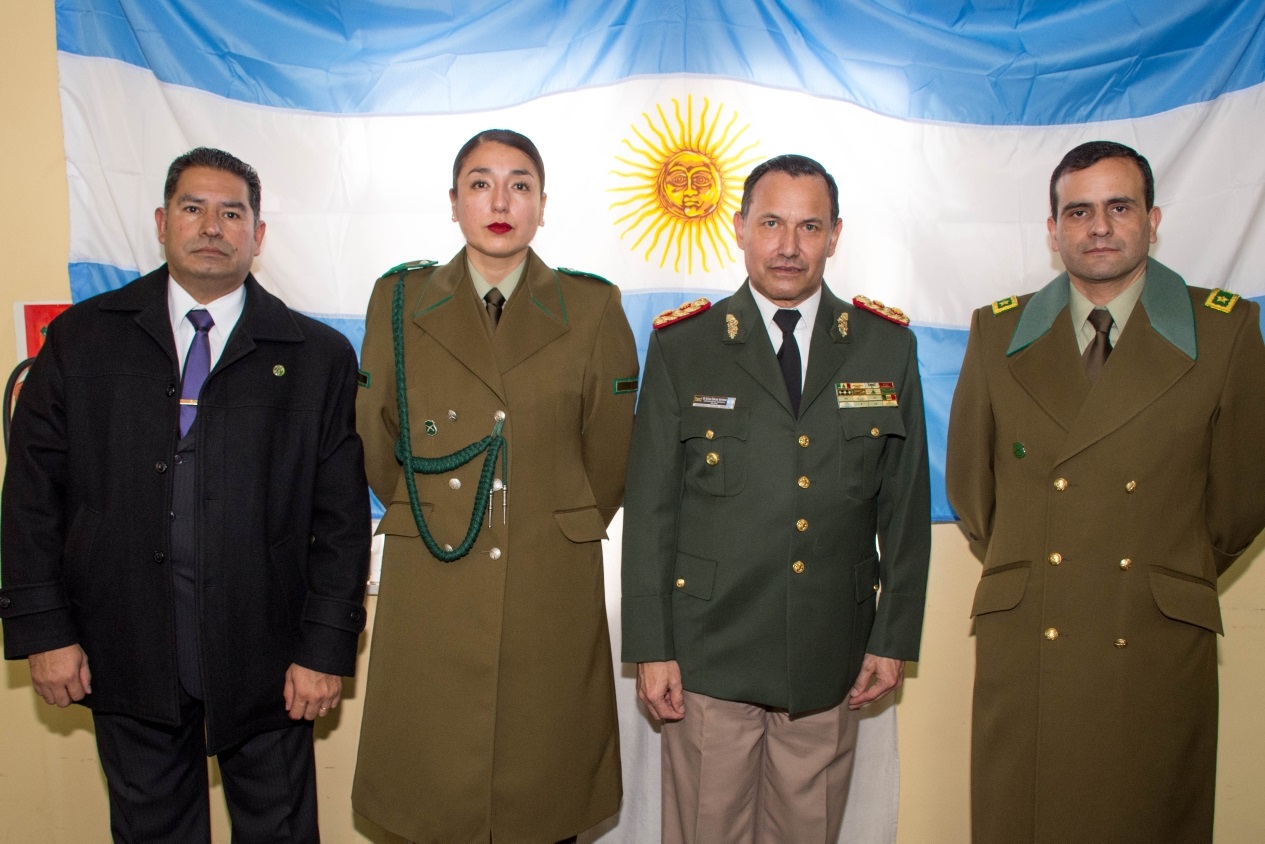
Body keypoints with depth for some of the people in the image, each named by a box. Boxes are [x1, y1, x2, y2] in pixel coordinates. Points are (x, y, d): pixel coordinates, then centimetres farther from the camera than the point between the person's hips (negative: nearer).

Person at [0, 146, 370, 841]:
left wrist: (327, 649, -7)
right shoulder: (82, 339, 4)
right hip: (125, 657, 2)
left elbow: (342, 516, -4)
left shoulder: (317, 356, -1)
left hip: (264, 662, -1)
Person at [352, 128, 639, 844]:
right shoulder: (400, 301, 4)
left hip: (552, 595, 0)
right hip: (432, 593, 1)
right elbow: (378, 449, 10)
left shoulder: (592, 309, 2)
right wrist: (428, 518, 11)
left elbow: (610, 461, 8)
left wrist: (559, 528, 11)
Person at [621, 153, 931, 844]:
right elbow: (649, 507, -3)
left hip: (832, 661, 2)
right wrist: (650, 647, -5)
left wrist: (895, 637, 4)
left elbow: (906, 505, 6)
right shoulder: (683, 347, -2)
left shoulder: (888, 347, 3)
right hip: (710, 656, -1)